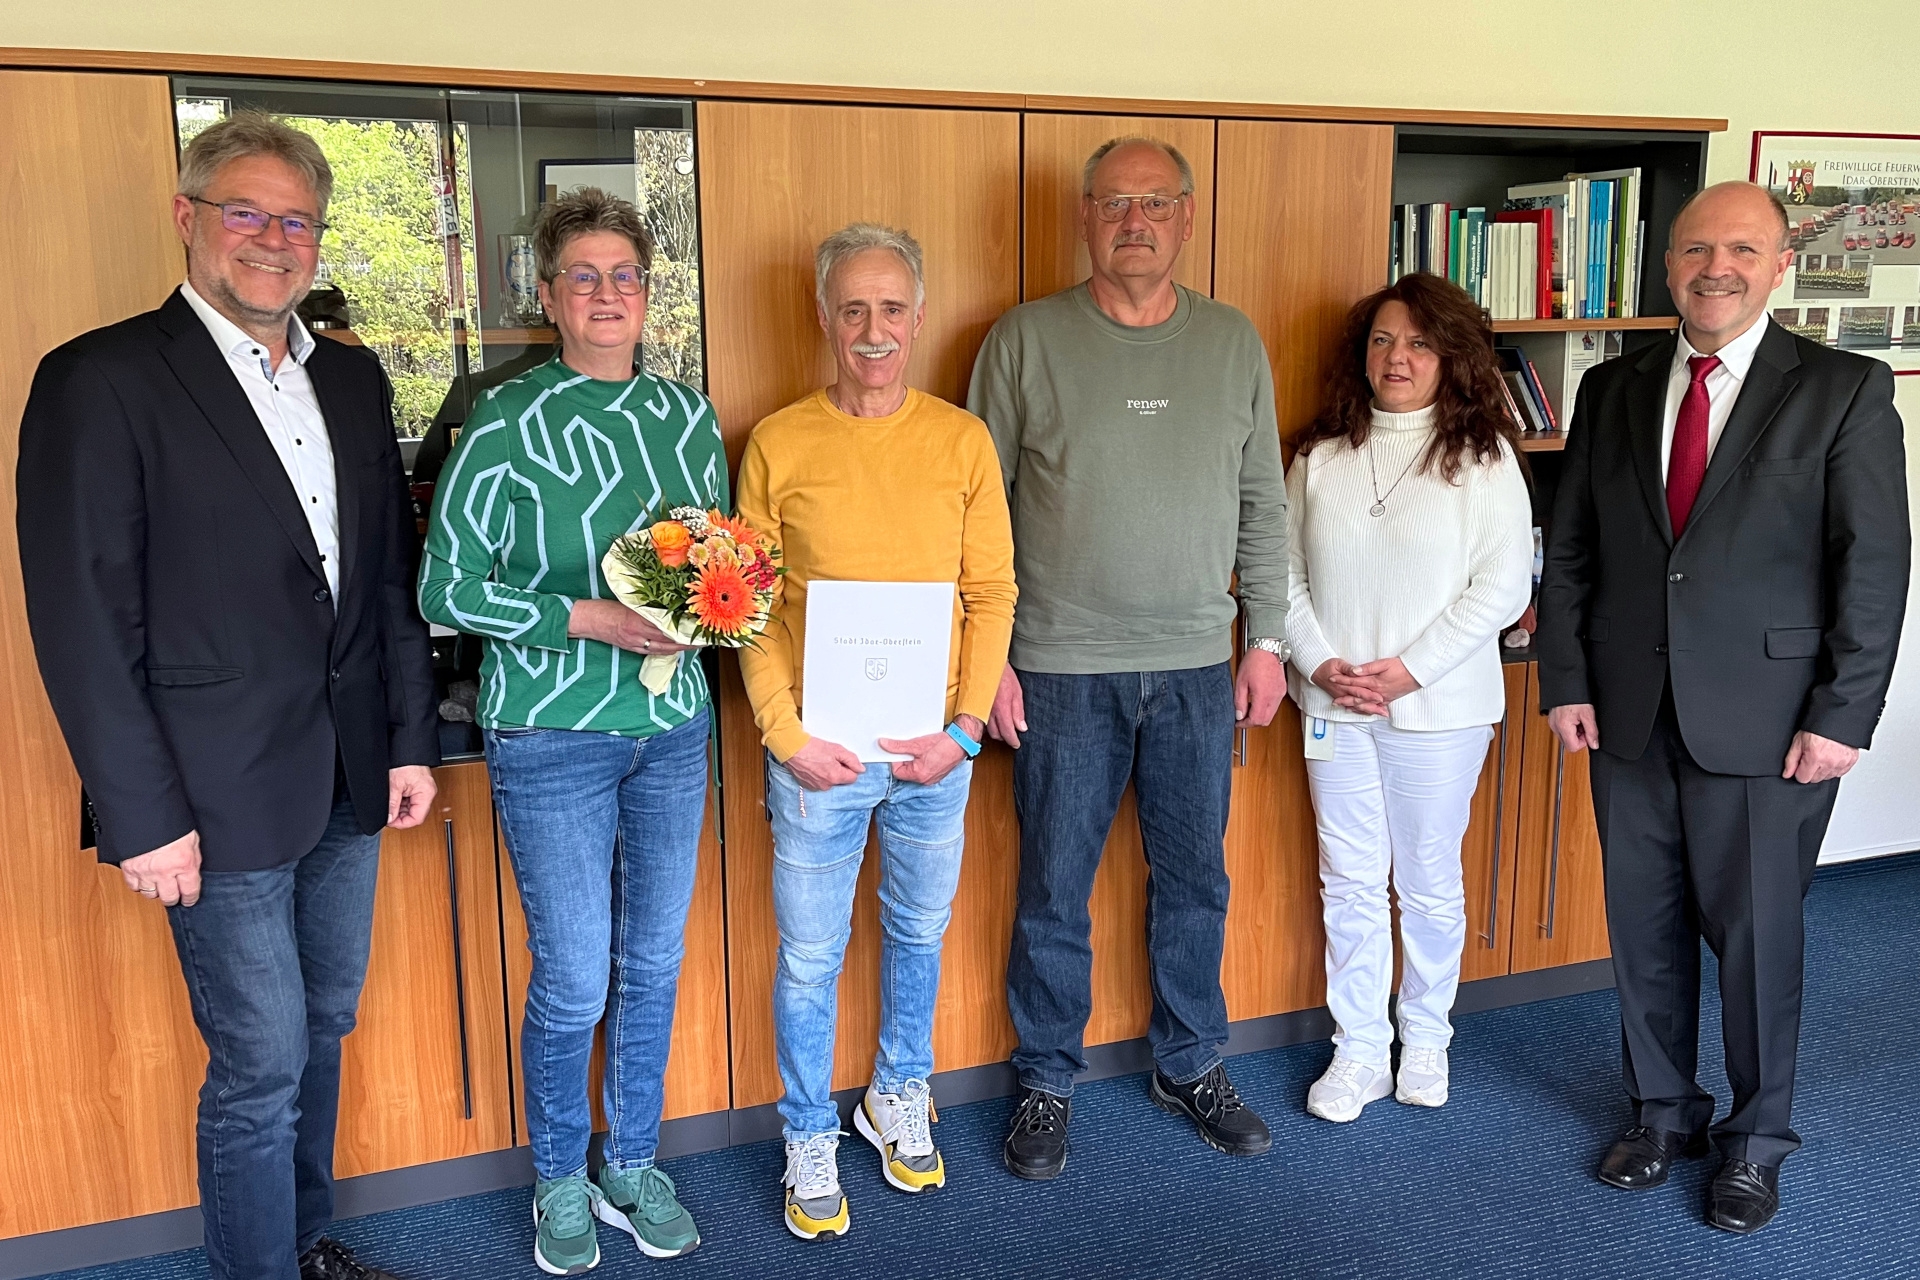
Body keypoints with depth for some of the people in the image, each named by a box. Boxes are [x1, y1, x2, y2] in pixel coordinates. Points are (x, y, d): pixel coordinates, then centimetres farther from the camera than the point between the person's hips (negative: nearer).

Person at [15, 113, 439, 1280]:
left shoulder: (353, 381, 9)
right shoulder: (102, 381, -10)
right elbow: (82, 620, -12)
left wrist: (411, 738, 8)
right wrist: (143, 817, -14)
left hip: (349, 781, 6)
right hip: (222, 795, -6)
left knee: (322, 1030, 19)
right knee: (260, 1063, 4)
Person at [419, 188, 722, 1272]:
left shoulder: (689, 416, 6)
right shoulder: (506, 423, -8)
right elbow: (447, 586, -10)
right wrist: (585, 620, -19)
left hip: (673, 726, 5)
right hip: (552, 735, -4)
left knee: (655, 965, 13)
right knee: (573, 983, 3)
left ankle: (634, 1167, 33)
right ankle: (561, 1184, 28)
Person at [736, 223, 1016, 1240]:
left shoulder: (962, 440, 1)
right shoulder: (777, 444, -4)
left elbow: (992, 592, 1)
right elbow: (752, 609, -3)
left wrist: (964, 726, -7)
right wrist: (787, 734, -11)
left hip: (936, 743, 2)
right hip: (819, 747, -2)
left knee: (920, 932, 19)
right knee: (810, 954, 9)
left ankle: (898, 1098, 42)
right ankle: (809, 1135, 30)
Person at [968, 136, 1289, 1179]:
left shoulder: (1234, 343, 6)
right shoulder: (1026, 340, -3)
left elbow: (1262, 506, 11)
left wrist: (1266, 637, 6)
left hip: (1198, 669, 3)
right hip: (1062, 668, -2)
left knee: (1195, 880, 13)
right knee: (1053, 890, 7)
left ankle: (1190, 1067, 33)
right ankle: (1046, 1083, 26)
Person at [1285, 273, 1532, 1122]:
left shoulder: (1482, 456, -4)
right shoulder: (1319, 455, 4)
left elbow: (1503, 585, -9)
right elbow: (1286, 573, 4)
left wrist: (1409, 669, -14)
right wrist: (1320, 663, -9)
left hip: (1438, 707, -2)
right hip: (1334, 704, 3)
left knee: (1429, 883, 10)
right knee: (1349, 884, 9)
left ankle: (1425, 1038, 30)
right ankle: (1358, 1051, 22)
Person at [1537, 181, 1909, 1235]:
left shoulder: (1845, 390, -4)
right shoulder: (1612, 389, 7)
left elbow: (1874, 564, -6)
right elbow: (1570, 549, 8)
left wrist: (1842, 714, -11)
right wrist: (1567, 681, 2)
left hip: (1767, 722, -3)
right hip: (1630, 713, 4)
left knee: (1756, 932, 8)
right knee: (1643, 926, 13)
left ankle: (1758, 1137, 29)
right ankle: (1662, 1111, 34)